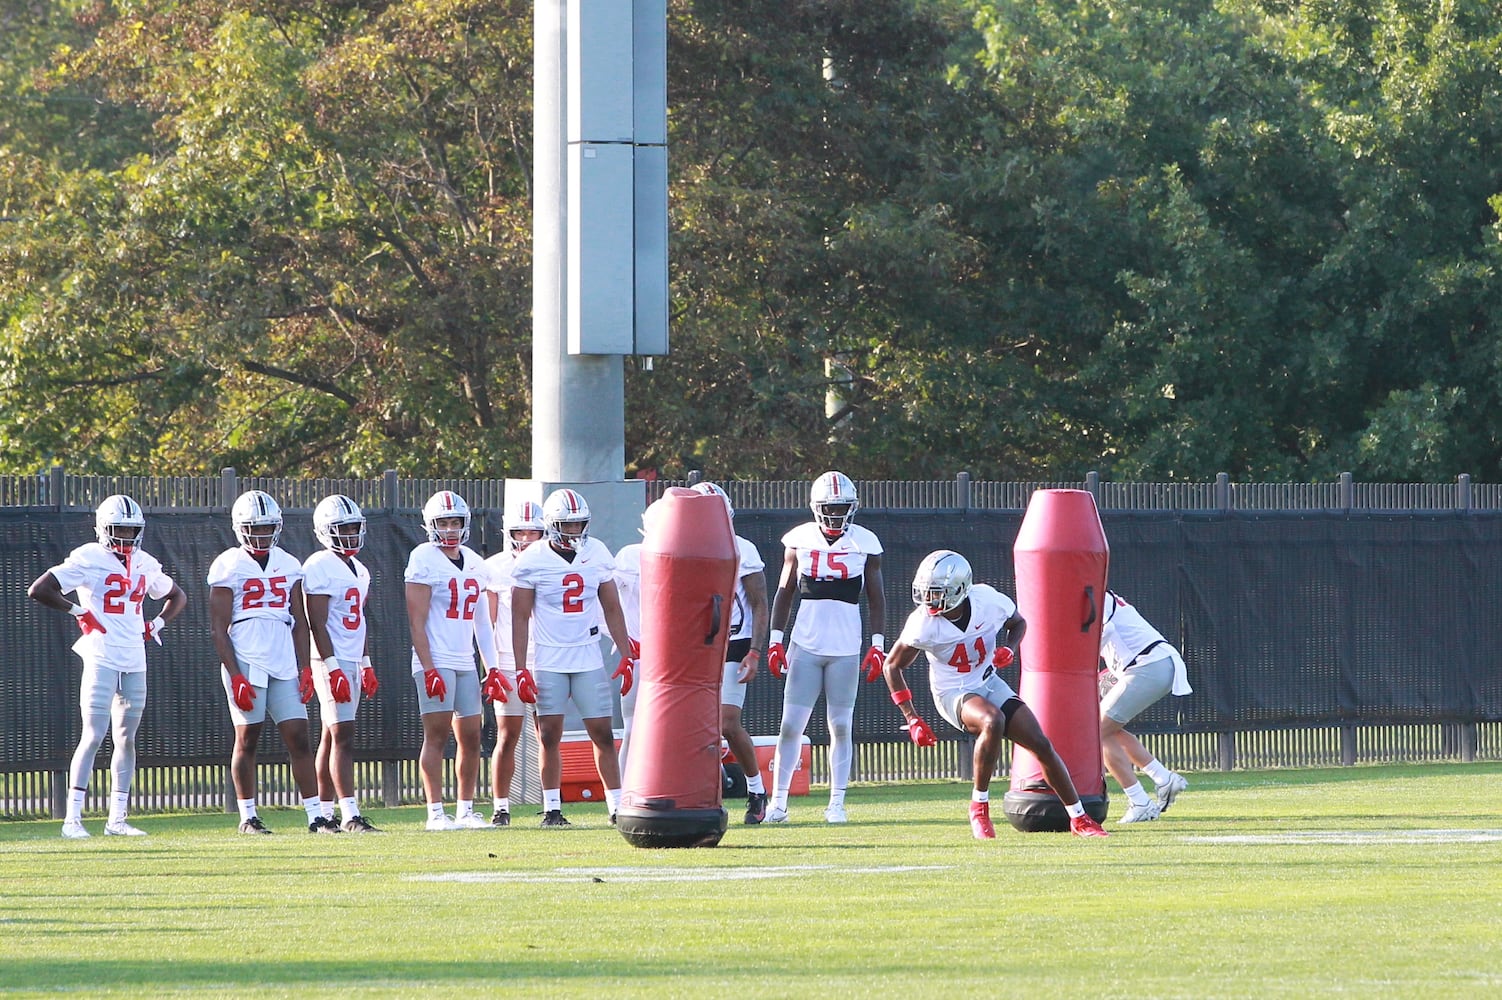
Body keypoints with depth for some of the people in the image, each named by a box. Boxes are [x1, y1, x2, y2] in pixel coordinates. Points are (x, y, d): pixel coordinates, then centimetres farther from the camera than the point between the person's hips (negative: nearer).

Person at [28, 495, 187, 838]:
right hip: (102, 659, -6)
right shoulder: (89, 559, -7)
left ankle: (117, 819, 14)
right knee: (93, 736, -11)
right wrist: (78, 610, -11)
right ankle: (72, 819, -9)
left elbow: (177, 596, 29)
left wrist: (158, 623, 12)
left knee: (126, 738, 8)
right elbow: (38, 590, -12)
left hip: (135, 661, 6)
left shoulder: (145, 564, 11)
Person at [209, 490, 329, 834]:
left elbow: (300, 623, 16)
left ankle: (316, 815, -1)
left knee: (299, 738, -1)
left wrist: (305, 668, 6)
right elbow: (219, 629, -5)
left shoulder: (287, 565, 13)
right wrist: (235, 676, -12)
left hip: (284, 666, 4)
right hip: (245, 665, -4)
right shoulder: (228, 567, -2)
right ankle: (248, 816, 7)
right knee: (247, 738, 0)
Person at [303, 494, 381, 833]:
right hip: (332, 662, -9)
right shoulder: (321, 567, -12)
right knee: (343, 736, -13)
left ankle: (325, 813, 13)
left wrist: (366, 665, 21)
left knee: (332, 737, 10)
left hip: (353, 662, 9)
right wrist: (333, 669, -22)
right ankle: (350, 815, -18)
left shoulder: (358, 570, 17)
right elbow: (317, 624, -17)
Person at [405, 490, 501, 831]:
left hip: (465, 663, 7)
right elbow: (417, 621, -11)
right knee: (437, 735, -8)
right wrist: (429, 669, -17)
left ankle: (466, 810, 12)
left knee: (471, 737, 5)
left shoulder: (474, 562, 14)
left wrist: (492, 667, 14)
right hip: (435, 662, -7)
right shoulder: (424, 560, -6)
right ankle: (435, 812, -7)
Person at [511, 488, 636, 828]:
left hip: (588, 659, 3)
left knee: (603, 733, 0)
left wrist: (626, 656, 6)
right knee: (550, 735, -1)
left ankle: (617, 806, 3)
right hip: (548, 661, -3)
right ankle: (551, 809, 6)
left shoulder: (597, 554, 4)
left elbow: (612, 609, 11)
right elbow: (520, 618, -5)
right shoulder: (533, 561, -6)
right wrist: (521, 669, -10)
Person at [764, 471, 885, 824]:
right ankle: (778, 801, 3)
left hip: (846, 648, 0)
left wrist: (878, 644, -1)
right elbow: (784, 592, 9)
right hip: (805, 645, 0)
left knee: (841, 727, 3)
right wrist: (775, 640, 4)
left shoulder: (864, 544, 2)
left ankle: (837, 804, 9)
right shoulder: (799, 540, 4)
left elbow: (876, 598, 6)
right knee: (790, 725, -2)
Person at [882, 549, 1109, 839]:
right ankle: (979, 807, -22)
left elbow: (1018, 623, 8)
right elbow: (893, 666, -7)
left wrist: (1009, 650, -14)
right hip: (953, 693, -4)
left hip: (988, 683, 4)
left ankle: (1079, 818, 14)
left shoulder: (989, 601, -16)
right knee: (992, 721, -36)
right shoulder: (923, 624, -21)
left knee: (1041, 744, -3)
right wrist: (912, 719, -12)